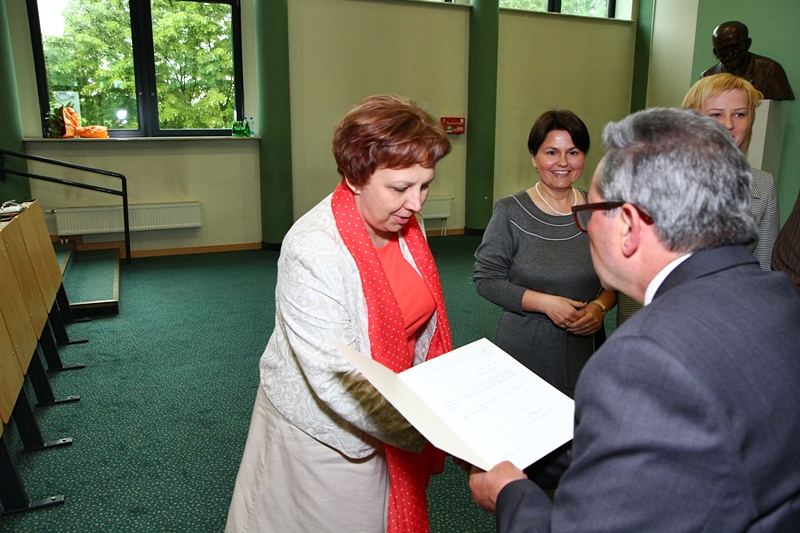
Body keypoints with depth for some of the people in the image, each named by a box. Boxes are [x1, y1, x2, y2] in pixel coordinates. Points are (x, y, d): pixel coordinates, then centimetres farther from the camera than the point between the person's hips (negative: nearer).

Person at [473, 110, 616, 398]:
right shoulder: (510, 212, -7)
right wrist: (545, 302, -17)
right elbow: (486, 279, -10)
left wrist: (600, 306, -9)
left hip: (586, 348, 3)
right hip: (525, 350, -2)